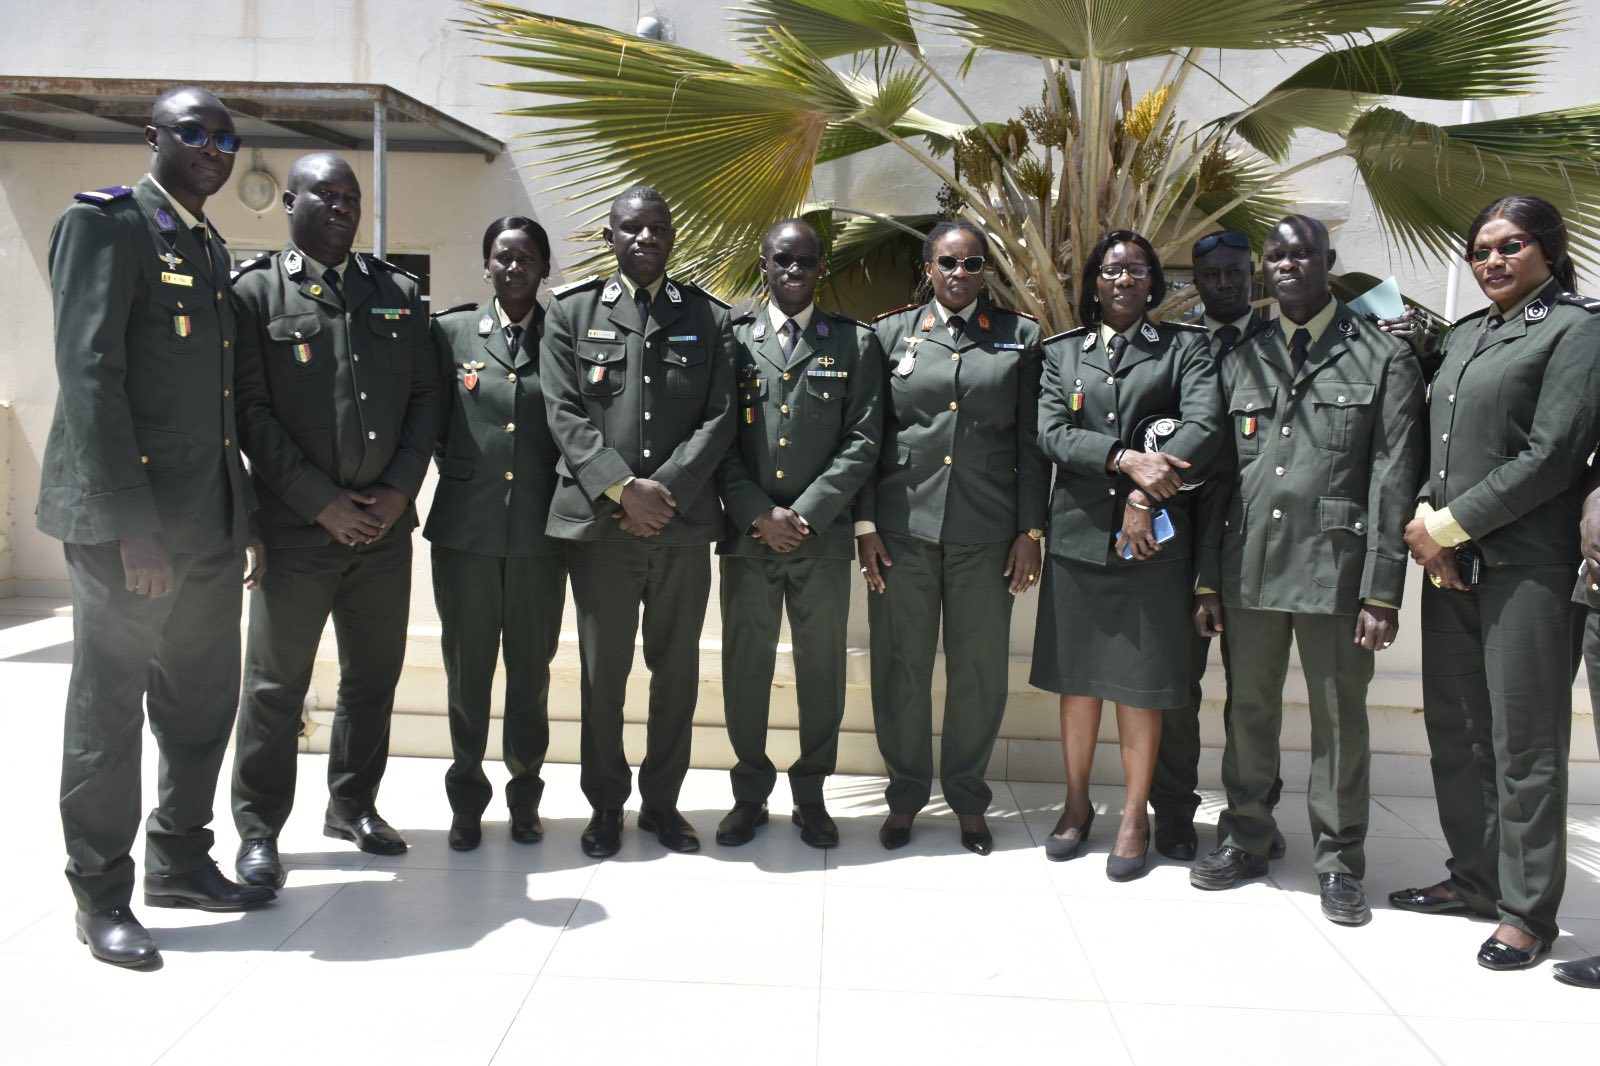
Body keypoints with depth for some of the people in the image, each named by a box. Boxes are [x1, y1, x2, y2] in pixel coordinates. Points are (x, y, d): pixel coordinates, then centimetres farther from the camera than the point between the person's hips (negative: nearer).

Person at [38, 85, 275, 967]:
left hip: (210, 524, 8)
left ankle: (180, 862, 29)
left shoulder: (209, 247, 18)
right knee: (109, 708, 2)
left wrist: (247, 517, 16)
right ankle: (101, 895, 15)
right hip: (127, 523, -8)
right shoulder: (104, 223, -7)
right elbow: (88, 373, -16)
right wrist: (129, 524, -21)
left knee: (202, 703, 14)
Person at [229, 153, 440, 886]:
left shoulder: (397, 292, 12)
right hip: (295, 526, -4)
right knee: (276, 684, 4)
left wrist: (399, 489, -4)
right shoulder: (256, 291, 0)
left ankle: (354, 805, 29)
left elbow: (424, 397, 9)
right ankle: (258, 829, 16)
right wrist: (323, 502, -12)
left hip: (385, 523, 4)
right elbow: (252, 410, -7)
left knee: (374, 677, 12)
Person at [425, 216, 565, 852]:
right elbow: (436, 425, 7)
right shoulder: (451, 332, 5)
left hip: (540, 532, 0)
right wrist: (463, 476, 3)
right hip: (466, 530, 0)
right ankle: (467, 799, 22)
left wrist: (565, 506, 0)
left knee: (531, 670, 8)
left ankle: (524, 796, 23)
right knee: (466, 669, 7)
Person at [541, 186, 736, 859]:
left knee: (677, 671, 9)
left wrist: (666, 490, -11)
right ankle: (605, 805, 21)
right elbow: (564, 415, -1)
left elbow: (720, 420, 1)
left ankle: (662, 801, 23)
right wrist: (624, 489, -12)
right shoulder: (572, 311, 7)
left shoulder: (709, 318, 9)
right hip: (600, 524, -1)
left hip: (685, 525, 1)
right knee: (603, 673, 6)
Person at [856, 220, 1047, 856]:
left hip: (985, 532, 0)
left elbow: (1031, 442, 5)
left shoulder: (1020, 336, 8)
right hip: (903, 525, 0)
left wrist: (1031, 530, 0)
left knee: (980, 670, 6)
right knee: (901, 666, 5)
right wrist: (864, 523, -1)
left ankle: (967, 801, 23)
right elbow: (868, 434, 6)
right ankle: (905, 797, 22)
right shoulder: (891, 333, 7)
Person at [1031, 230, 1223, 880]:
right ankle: (1076, 806, 23)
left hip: (1150, 537, -2)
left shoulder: (1184, 347, 7)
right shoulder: (1062, 352, 12)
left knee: (1141, 683, 2)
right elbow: (1051, 434, -3)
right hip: (1078, 534, 2)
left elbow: (1205, 427, -8)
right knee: (1077, 677, 9)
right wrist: (1125, 458, -17)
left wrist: (1147, 493, -18)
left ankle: (1135, 819, 15)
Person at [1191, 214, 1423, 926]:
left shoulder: (1383, 358, 4)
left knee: (1339, 718, 5)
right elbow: (1217, 477, 12)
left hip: (1335, 567, -3)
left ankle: (1338, 860, 18)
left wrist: (1382, 591, -9)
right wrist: (1207, 579, 7)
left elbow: (1393, 480, -2)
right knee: (1249, 710, 11)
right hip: (1249, 566, 3)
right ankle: (1244, 839, 26)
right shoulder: (1239, 362, 14)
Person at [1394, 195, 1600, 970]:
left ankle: (1527, 911, 11)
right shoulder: (1465, 335, 18)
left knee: (1524, 746, 0)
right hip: (1451, 565, 7)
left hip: (1526, 568, -7)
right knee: (1455, 732, 12)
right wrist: (1424, 518, -2)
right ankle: (1475, 878, 27)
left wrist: (1450, 526, -11)